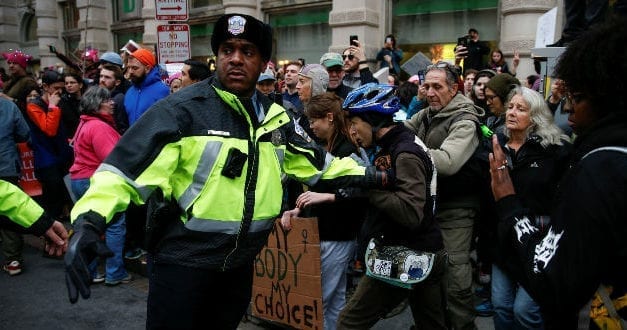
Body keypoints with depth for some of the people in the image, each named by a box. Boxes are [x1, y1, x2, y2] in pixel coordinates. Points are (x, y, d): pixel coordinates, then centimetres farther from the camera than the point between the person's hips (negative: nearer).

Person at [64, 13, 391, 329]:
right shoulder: (184, 108, -14)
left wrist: (376, 176, 14)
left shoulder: (275, 117, 4)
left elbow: (317, 162, 15)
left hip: (240, 260, 6)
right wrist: (89, 222, -33)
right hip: (184, 258, -5)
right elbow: (127, 164, -20)